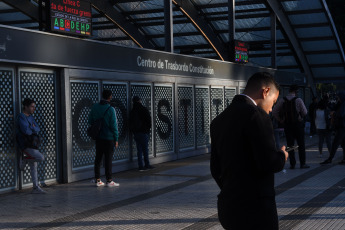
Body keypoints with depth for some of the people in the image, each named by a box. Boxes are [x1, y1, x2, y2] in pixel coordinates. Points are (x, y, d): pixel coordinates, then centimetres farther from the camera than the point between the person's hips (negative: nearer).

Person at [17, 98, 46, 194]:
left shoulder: (30, 117, 17)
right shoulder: (21, 117, -11)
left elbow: (38, 129, 9)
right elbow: (26, 130, -23)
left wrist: (32, 128, -11)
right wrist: (33, 129, -3)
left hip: (32, 145, 9)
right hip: (26, 146, -9)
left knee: (33, 166, 8)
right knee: (41, 158, -21)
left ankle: (36, 188, 11)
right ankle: (24, 160, 1)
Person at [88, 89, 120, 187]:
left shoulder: (95, 107, 3)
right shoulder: (110, 109, -14)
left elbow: (90, 121, 9)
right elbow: (114, 125, -13)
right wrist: (116, 139, -6)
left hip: (98, 137, 5)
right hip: (108, 138, -5)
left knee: (98, 158, 10)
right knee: (108, 159, -1)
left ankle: (98, 180, 13)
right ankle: (109, 181, 2)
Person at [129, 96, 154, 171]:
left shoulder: (132, 111, 8)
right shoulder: (143, 109, -8)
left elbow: (130, 122, 10)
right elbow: (149, 119, -9)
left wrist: (133, 130, 16)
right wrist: (149, 126, 6)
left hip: (135, 132, 5)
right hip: (143, 131, -5)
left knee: (139, 150, 7)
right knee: (145, 149, 1)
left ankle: (140, 166, 4)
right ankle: (147, 165, 4)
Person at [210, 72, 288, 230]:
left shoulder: (219, 120, 11)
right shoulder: (256, 115, -14)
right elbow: (268, 163, -20)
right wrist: (282, 156, 1)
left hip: (228, 206, 8)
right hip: (256, 209, -8)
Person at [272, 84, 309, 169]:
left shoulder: (282, 100, -1)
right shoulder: (298, 100, -10)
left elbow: (274, 112, 1)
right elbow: (305, 112, -6)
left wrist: (281, 120, 8)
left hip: (287, 124, 3)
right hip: (298, 123, -3)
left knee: (290, 144, 7)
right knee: (301, 144, 5)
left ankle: (292, 164, 6)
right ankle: (302, 163, 6)